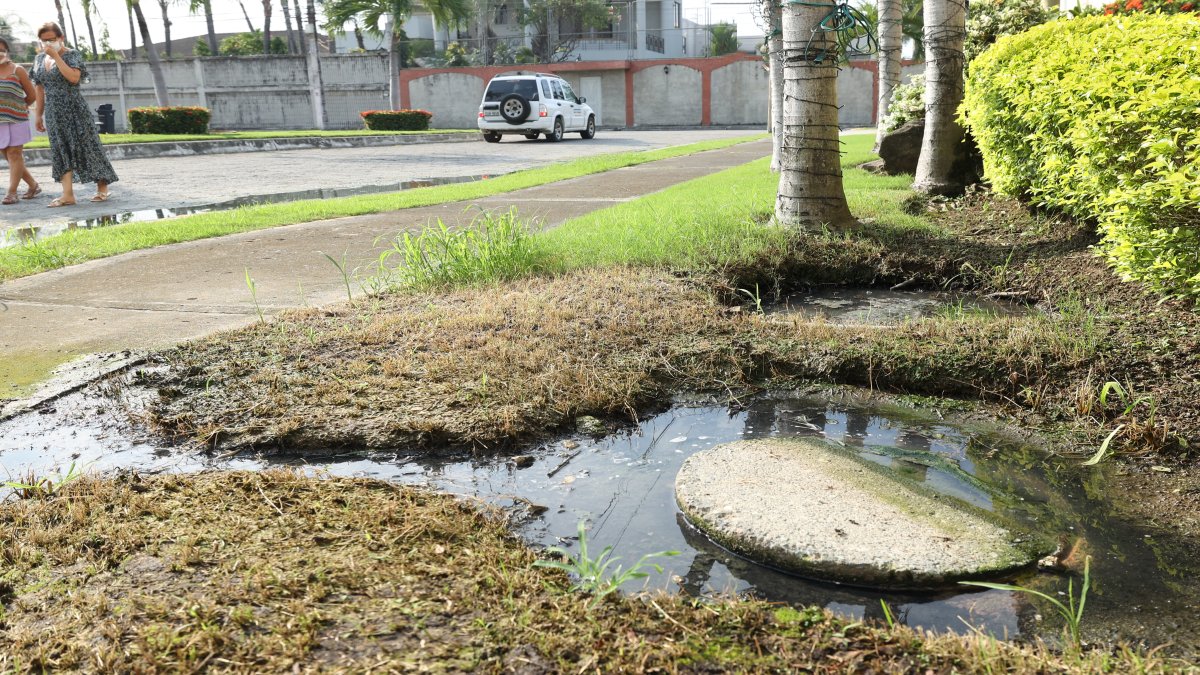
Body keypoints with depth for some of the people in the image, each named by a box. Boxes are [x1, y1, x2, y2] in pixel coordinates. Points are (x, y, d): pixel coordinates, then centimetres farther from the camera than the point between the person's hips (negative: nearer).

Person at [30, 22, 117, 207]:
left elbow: (74, 77, -21)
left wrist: (56, 56, -20)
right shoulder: (40, 59, 13)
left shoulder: (72, 55, -3)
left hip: (74, 109, -5)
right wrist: (39, 114, 14)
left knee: (86, 146, -2)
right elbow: (40, 88, 16)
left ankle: (102, 187, 10)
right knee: (61, 150, 1)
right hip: (53, 113, 5)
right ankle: (68, 194, -2)